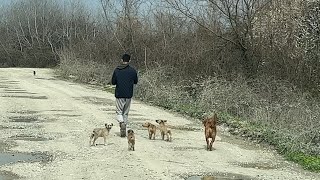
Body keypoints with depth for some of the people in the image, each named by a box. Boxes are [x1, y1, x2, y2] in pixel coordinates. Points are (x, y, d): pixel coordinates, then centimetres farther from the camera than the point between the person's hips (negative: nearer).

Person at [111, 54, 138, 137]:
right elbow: (135, 81, 8)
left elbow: (113, 82, 0)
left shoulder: (117, 70, -5)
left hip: (119, 94, -1)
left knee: (119, 112, 8)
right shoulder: (133, 70, -4)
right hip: (129, 95, 2)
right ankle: (123, 131, 15)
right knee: (125, 113, 13)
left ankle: (122, 123, -20)